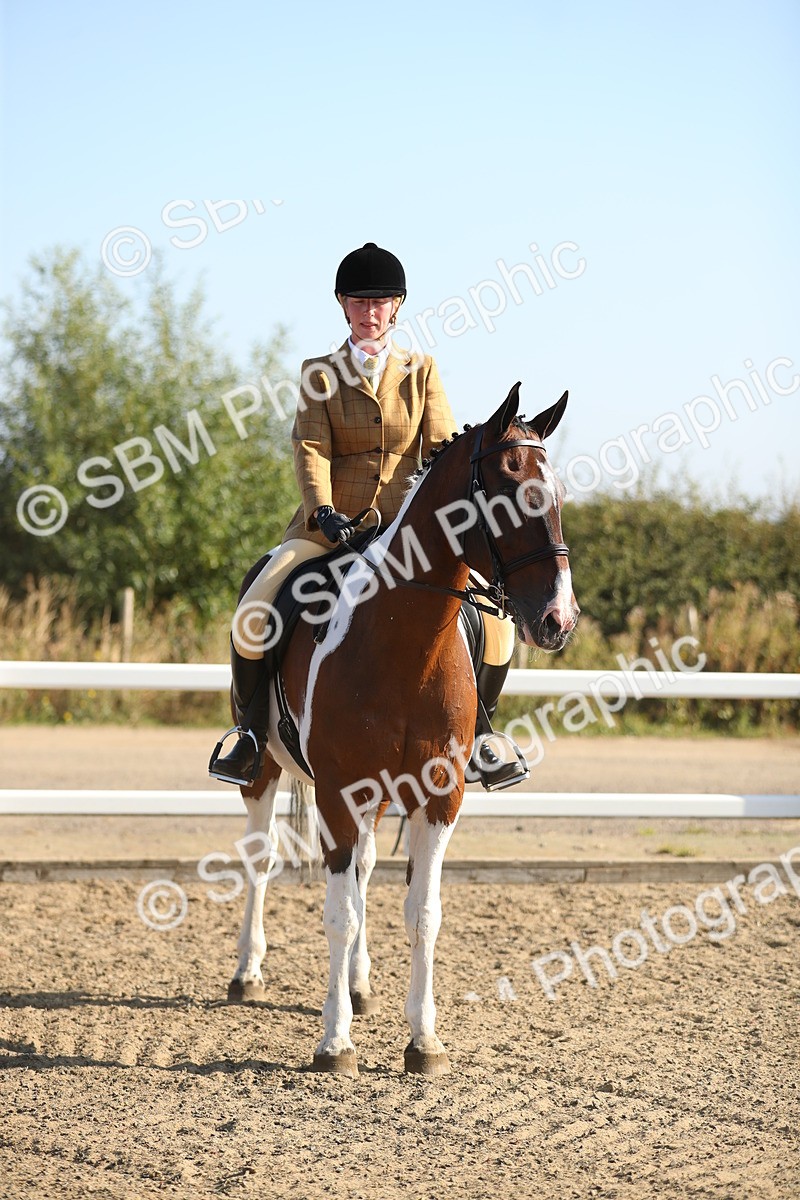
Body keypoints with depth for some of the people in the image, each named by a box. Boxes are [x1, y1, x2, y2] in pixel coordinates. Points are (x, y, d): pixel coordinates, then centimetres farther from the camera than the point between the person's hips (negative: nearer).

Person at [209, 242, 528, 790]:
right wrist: (323, 510, -23)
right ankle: (252, 734, -3)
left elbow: (443, 450, 2)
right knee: (253, 615, -22)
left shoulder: (422, 370, 9)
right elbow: (311, 449, -6)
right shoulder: (320, 374, 5)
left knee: (494, 618, -13)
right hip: (331, 524, -1)